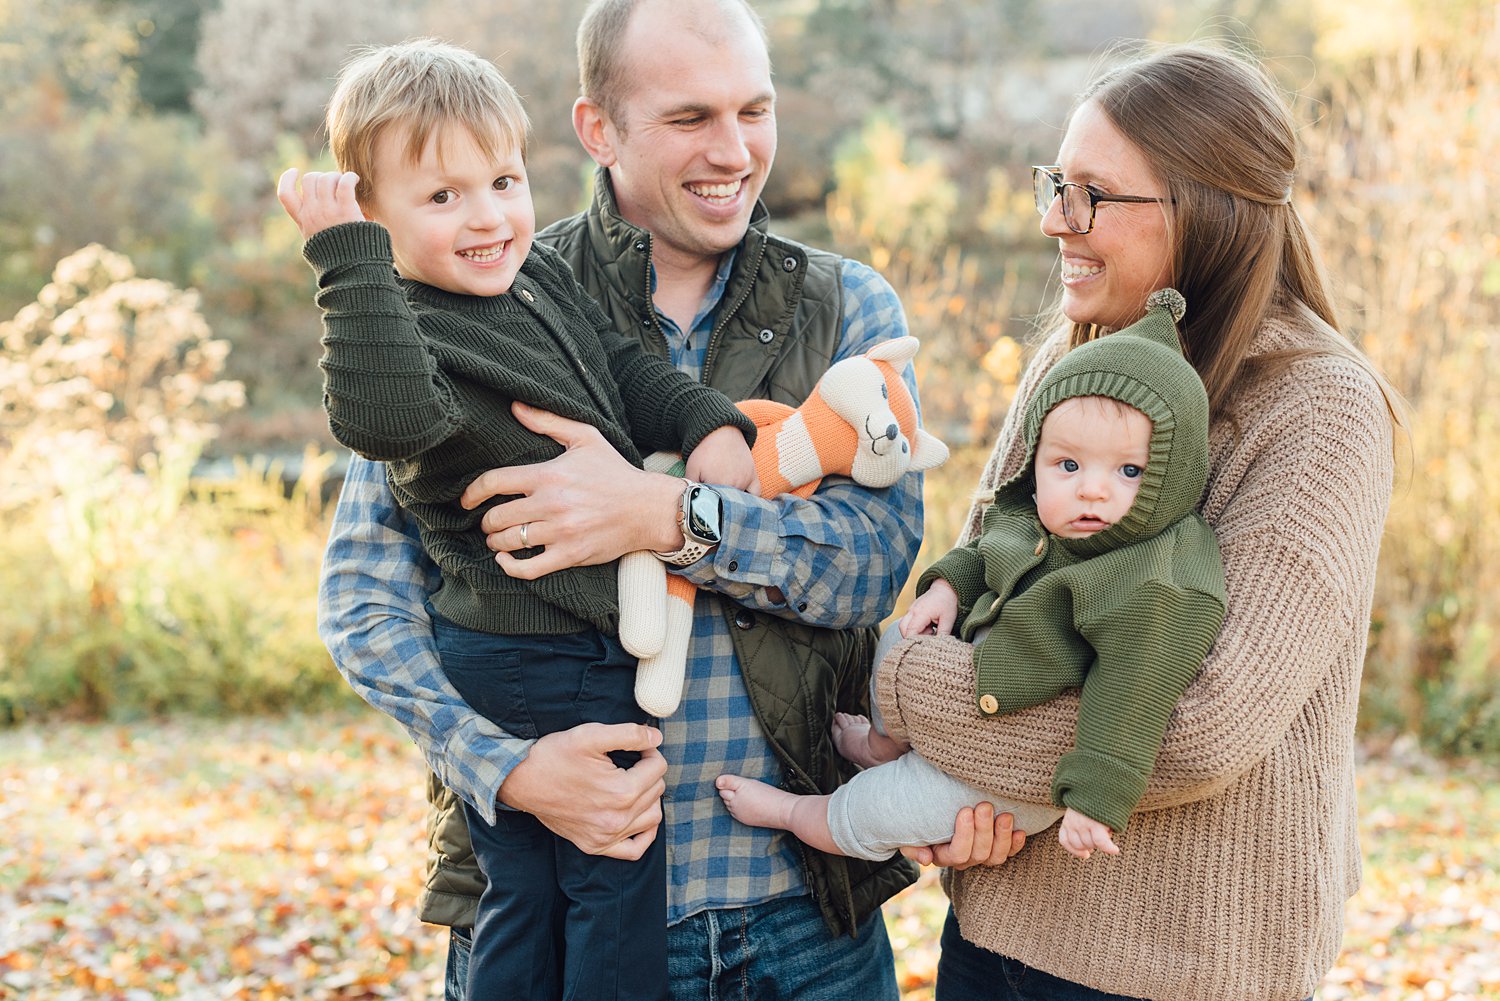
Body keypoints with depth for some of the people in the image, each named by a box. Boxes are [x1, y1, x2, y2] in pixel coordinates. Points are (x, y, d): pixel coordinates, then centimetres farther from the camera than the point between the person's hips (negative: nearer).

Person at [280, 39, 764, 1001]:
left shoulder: (544, 274, 7)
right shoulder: (404, 327, -21)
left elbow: (626, 368, 15)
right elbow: (384, 416, -43)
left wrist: (709, 421, -2)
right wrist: (348, 256, -45)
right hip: (541, 666, -8)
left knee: (525, 892, 17)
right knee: (617, 877, 5)